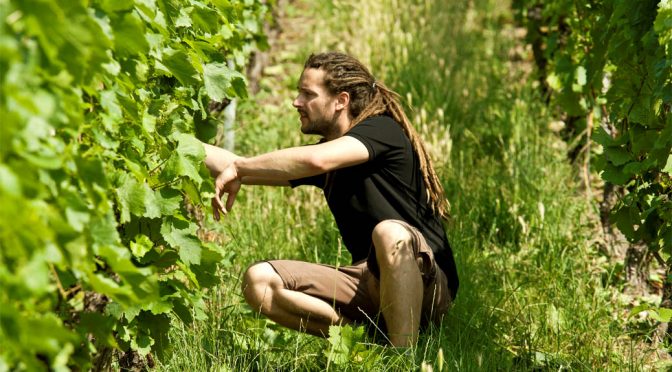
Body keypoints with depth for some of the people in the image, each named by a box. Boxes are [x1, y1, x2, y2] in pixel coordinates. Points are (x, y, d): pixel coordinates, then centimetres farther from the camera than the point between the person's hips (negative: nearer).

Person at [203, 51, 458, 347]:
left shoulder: (382, 130, -9)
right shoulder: (325, 148, 15)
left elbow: (318, 160, -28)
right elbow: (246, 170, 18)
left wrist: (238, 167, -19)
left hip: (427, 286, -7)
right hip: (371, 282, 7)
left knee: (390, 233, -41)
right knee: (258, 281, -10)